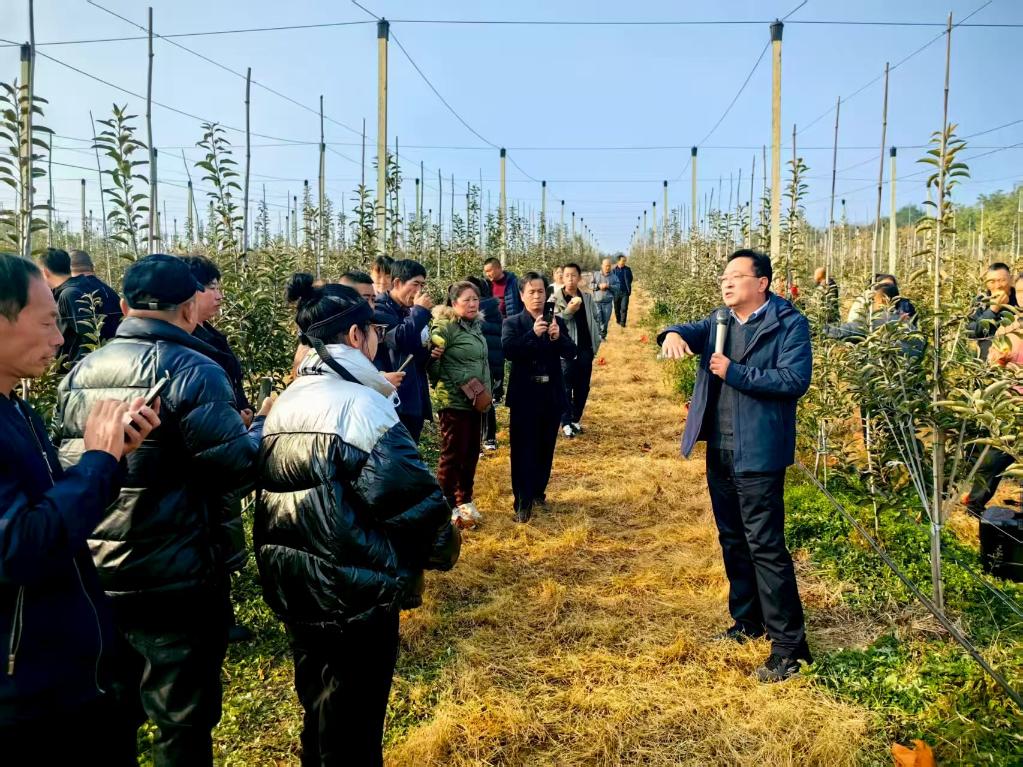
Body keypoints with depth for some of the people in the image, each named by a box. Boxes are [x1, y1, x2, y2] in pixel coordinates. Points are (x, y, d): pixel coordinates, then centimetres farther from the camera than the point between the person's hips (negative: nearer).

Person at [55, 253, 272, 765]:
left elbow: (66, 467, 17)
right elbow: (234, 469, -17)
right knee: (182, 723, 8)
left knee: (107, 715, 22)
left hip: (94, 576, 7)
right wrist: (264, 424, 1)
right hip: (174, 580, -6)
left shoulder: (79, 374, 7)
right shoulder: (194, 371, -14)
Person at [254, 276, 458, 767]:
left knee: (316, 702, 25)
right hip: (354, 590, -8)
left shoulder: (285, 403, 7)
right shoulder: (361, 402, -18)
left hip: (292, 586, 8)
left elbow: (272, 492, 11)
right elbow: (410, 496, -21)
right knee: (353, 718, 9)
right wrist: (442, 548, -4)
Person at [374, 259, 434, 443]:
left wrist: (428, 352, 4)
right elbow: (398, 338, -24)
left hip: (414, 400, 9)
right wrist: (420, 311, -11)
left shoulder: (409, 312, 19)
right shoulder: (379, 307, -6)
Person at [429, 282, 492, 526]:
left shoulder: (476, 327, 12)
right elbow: (432, 360, -17)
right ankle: (447, 506, 13)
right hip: (454, 401, -8)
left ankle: (464, 501, 27)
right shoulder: (445, 327, -14)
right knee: (452, 454, 1)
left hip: (476, 401, 8)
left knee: (471, 454, 14)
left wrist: (487, 391, 13)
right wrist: (443, 386, -13)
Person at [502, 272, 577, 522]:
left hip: (552, 395, 4)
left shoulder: (557, 322, 8)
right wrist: (533, 333, -29)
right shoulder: (512, 323, -2)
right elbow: (508, 351, -19)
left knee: (546, 448, 13)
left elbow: (571, 353, -2)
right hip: (525, 396, -4)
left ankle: (538, 492, 29)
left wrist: (558, 337, -21)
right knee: (523, 450, -2)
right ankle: (522, 502, 2)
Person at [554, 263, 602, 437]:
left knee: (583, 388, 10)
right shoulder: (555, 298, -5)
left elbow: (595, 320, 16)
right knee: (566, 388, 0)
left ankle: (576, 420, 23)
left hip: (585, 350, 5)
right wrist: (568, 311, -22)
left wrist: (596, 341, 7)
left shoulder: (587, 297, 8)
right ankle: (566, 423, 8)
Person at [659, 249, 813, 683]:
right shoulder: (720, 321, 13)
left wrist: (735, 372, -20)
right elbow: (693, 333, -1)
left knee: (765, 546, -8)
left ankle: (790, 647, 0)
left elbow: (796, 380, -18)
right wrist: (673, 334, -25)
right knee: (732, 541, 17)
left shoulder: (789, 323, -8)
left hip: (758, 453, -7)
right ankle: (747, 621, 34)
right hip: (718, 450, 7)